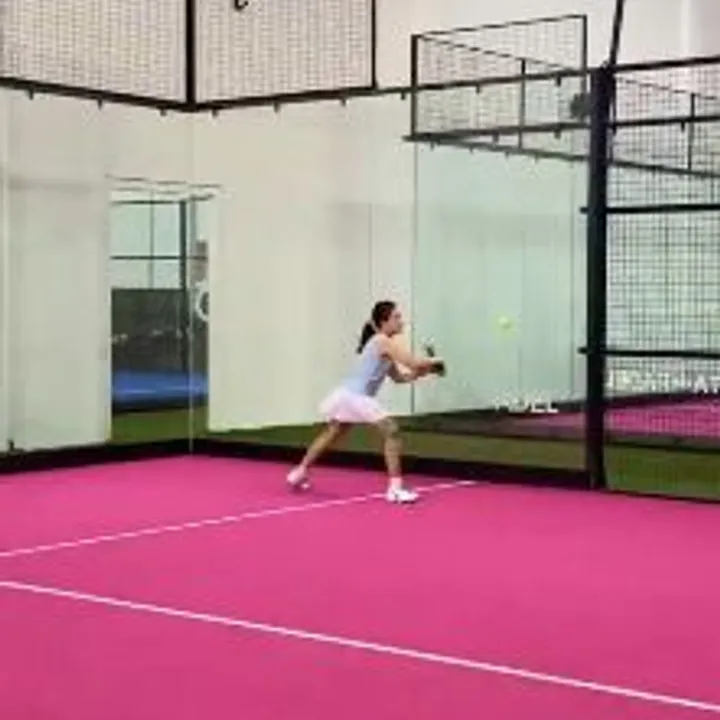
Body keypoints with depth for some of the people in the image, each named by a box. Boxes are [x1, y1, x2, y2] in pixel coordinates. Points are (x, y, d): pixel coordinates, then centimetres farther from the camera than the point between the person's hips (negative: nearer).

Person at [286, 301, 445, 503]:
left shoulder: (382, 344, 17)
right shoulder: (383, 342, -12)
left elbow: (399, 377, 20)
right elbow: (413, 363, -18)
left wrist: (424, 370, 8)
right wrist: (433, 361, 0)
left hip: (348, 395, 11)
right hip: (354, 396, -11)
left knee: (331, 435, 29)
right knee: (390, 430, -16)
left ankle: (300, 473, 45)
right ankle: (395, 487, -21)